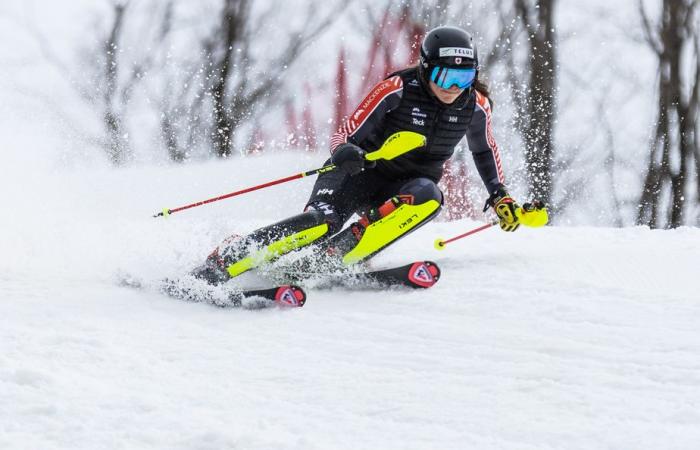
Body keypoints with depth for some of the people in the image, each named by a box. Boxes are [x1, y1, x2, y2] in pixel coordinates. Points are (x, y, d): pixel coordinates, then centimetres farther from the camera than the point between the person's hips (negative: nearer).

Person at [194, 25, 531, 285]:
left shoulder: (475, 105, -7)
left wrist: (500, 195, 9)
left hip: (409, 183, 3)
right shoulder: (398, 90, -18)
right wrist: (345, 152, -39)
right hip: (364, 170, -3)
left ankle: (333, 257, -35)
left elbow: (485, 151, 16)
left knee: (427, 197, -34)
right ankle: (219, 264, -28)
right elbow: (345, 136, -17)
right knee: (324, 220, -31)